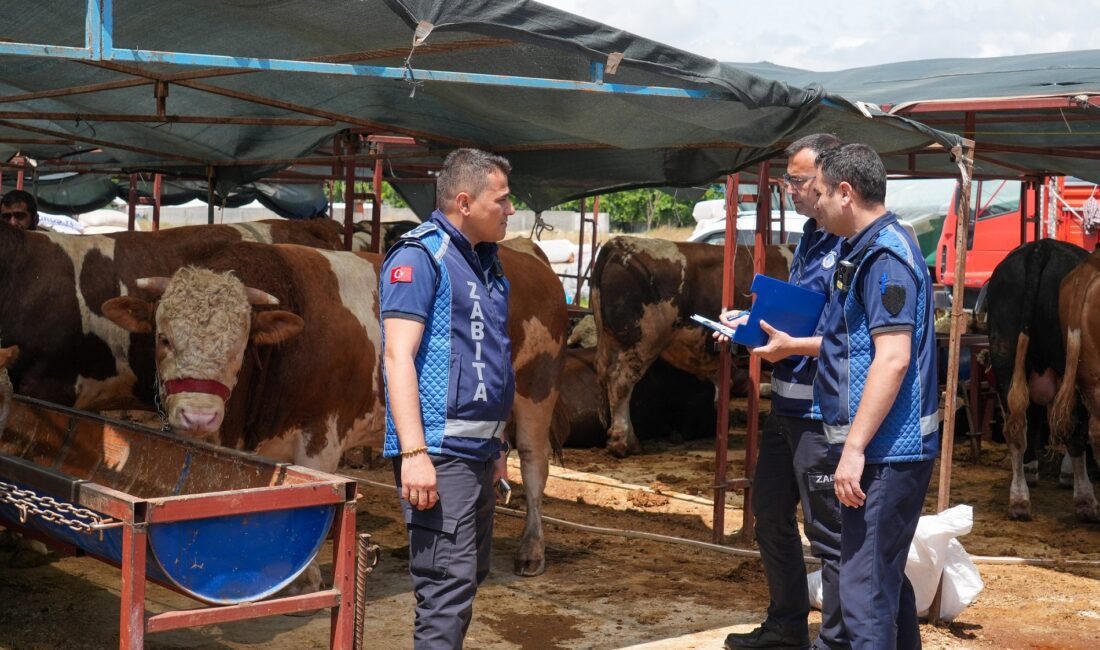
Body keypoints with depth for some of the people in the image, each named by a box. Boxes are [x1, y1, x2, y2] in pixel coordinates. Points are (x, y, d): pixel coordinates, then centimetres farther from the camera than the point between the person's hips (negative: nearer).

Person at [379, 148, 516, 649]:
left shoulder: (486, 263, 16)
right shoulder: (420, 255, -10)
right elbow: (398, 355, -17)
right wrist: (414, 453, -24)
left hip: (477, 451, 9)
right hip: (440, 450, -9)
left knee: (468, 578, 15)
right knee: (448, 584, -11)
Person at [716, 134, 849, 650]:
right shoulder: (809, 238, 13)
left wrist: (791, 346, -24)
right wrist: (751, 323, 9)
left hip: (821, 412, -10)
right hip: (785, 404, 10)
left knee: (828, 531, 1)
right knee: (770, 514, 19)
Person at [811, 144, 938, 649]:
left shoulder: (885, 254, -16)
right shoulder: (864, 251, 16)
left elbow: (893, 358, -24)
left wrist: (855, 449, -25)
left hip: (885, 452, -11)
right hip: (889, 451, 11)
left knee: (865, 588, -9)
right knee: (887, 579, 20)